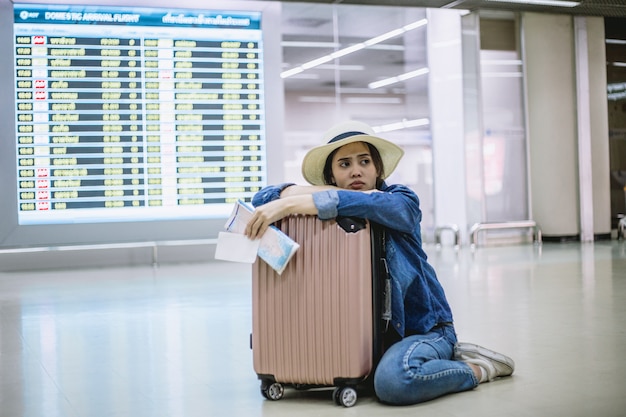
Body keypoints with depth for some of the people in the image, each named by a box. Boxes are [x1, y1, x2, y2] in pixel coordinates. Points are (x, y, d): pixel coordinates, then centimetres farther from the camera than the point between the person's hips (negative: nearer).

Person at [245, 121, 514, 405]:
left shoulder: (401, 202, -9)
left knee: (394, 379, -35)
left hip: (423, 326, -7)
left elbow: (365, 204, -32)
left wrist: (288, 204, -35)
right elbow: (262, 198, -6)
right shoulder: (328, 213, 3)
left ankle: (477, 370, -2)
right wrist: (327, 192, -19)